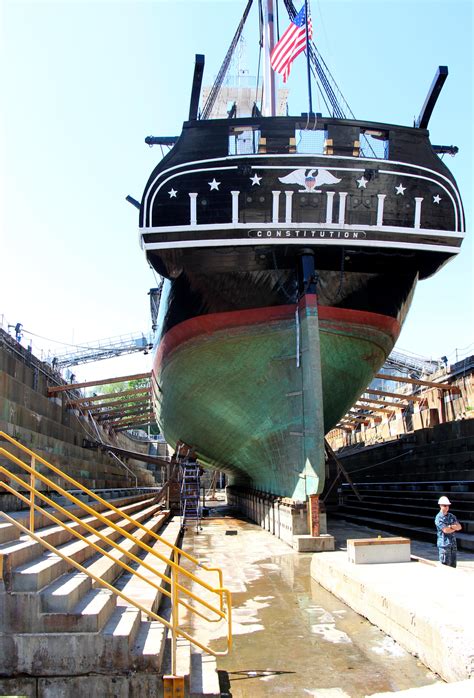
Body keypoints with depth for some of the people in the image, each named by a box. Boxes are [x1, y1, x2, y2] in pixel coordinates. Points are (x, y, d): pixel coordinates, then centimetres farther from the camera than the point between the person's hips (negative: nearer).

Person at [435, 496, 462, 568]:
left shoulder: (451, 516, 11)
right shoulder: (438, 518, -9)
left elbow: (459, 527, 3)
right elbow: (445, 530, -17)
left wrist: (450, 526, -15)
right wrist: (455, 528, -3)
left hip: (453, 544, 6)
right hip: (444, 544, -6)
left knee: (453, 566, 11)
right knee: (445, 566, -4)